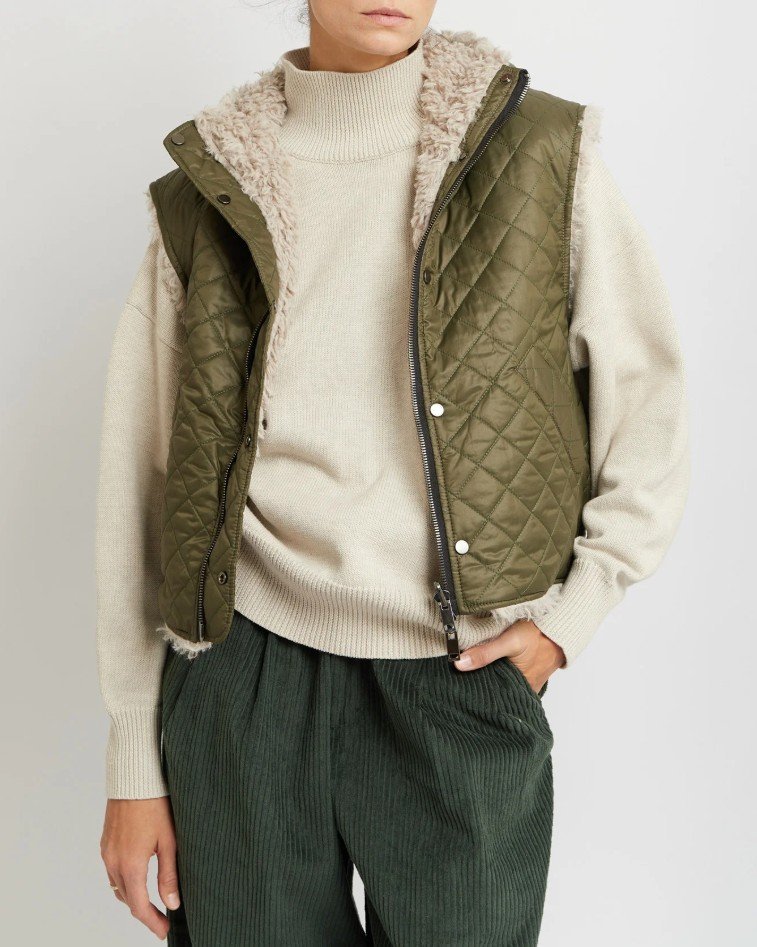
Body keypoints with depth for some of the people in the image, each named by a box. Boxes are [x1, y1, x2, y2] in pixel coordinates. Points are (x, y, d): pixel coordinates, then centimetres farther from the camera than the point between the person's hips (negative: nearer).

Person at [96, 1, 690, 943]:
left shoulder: (547, 156, -1)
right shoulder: (206, 195, 2)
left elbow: (648, 412, 7)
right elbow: (140, 490, 4)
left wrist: (570, 614, -3)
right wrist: (135, 764, 5)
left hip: (463, 685, 0)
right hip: (245, 679, 1)